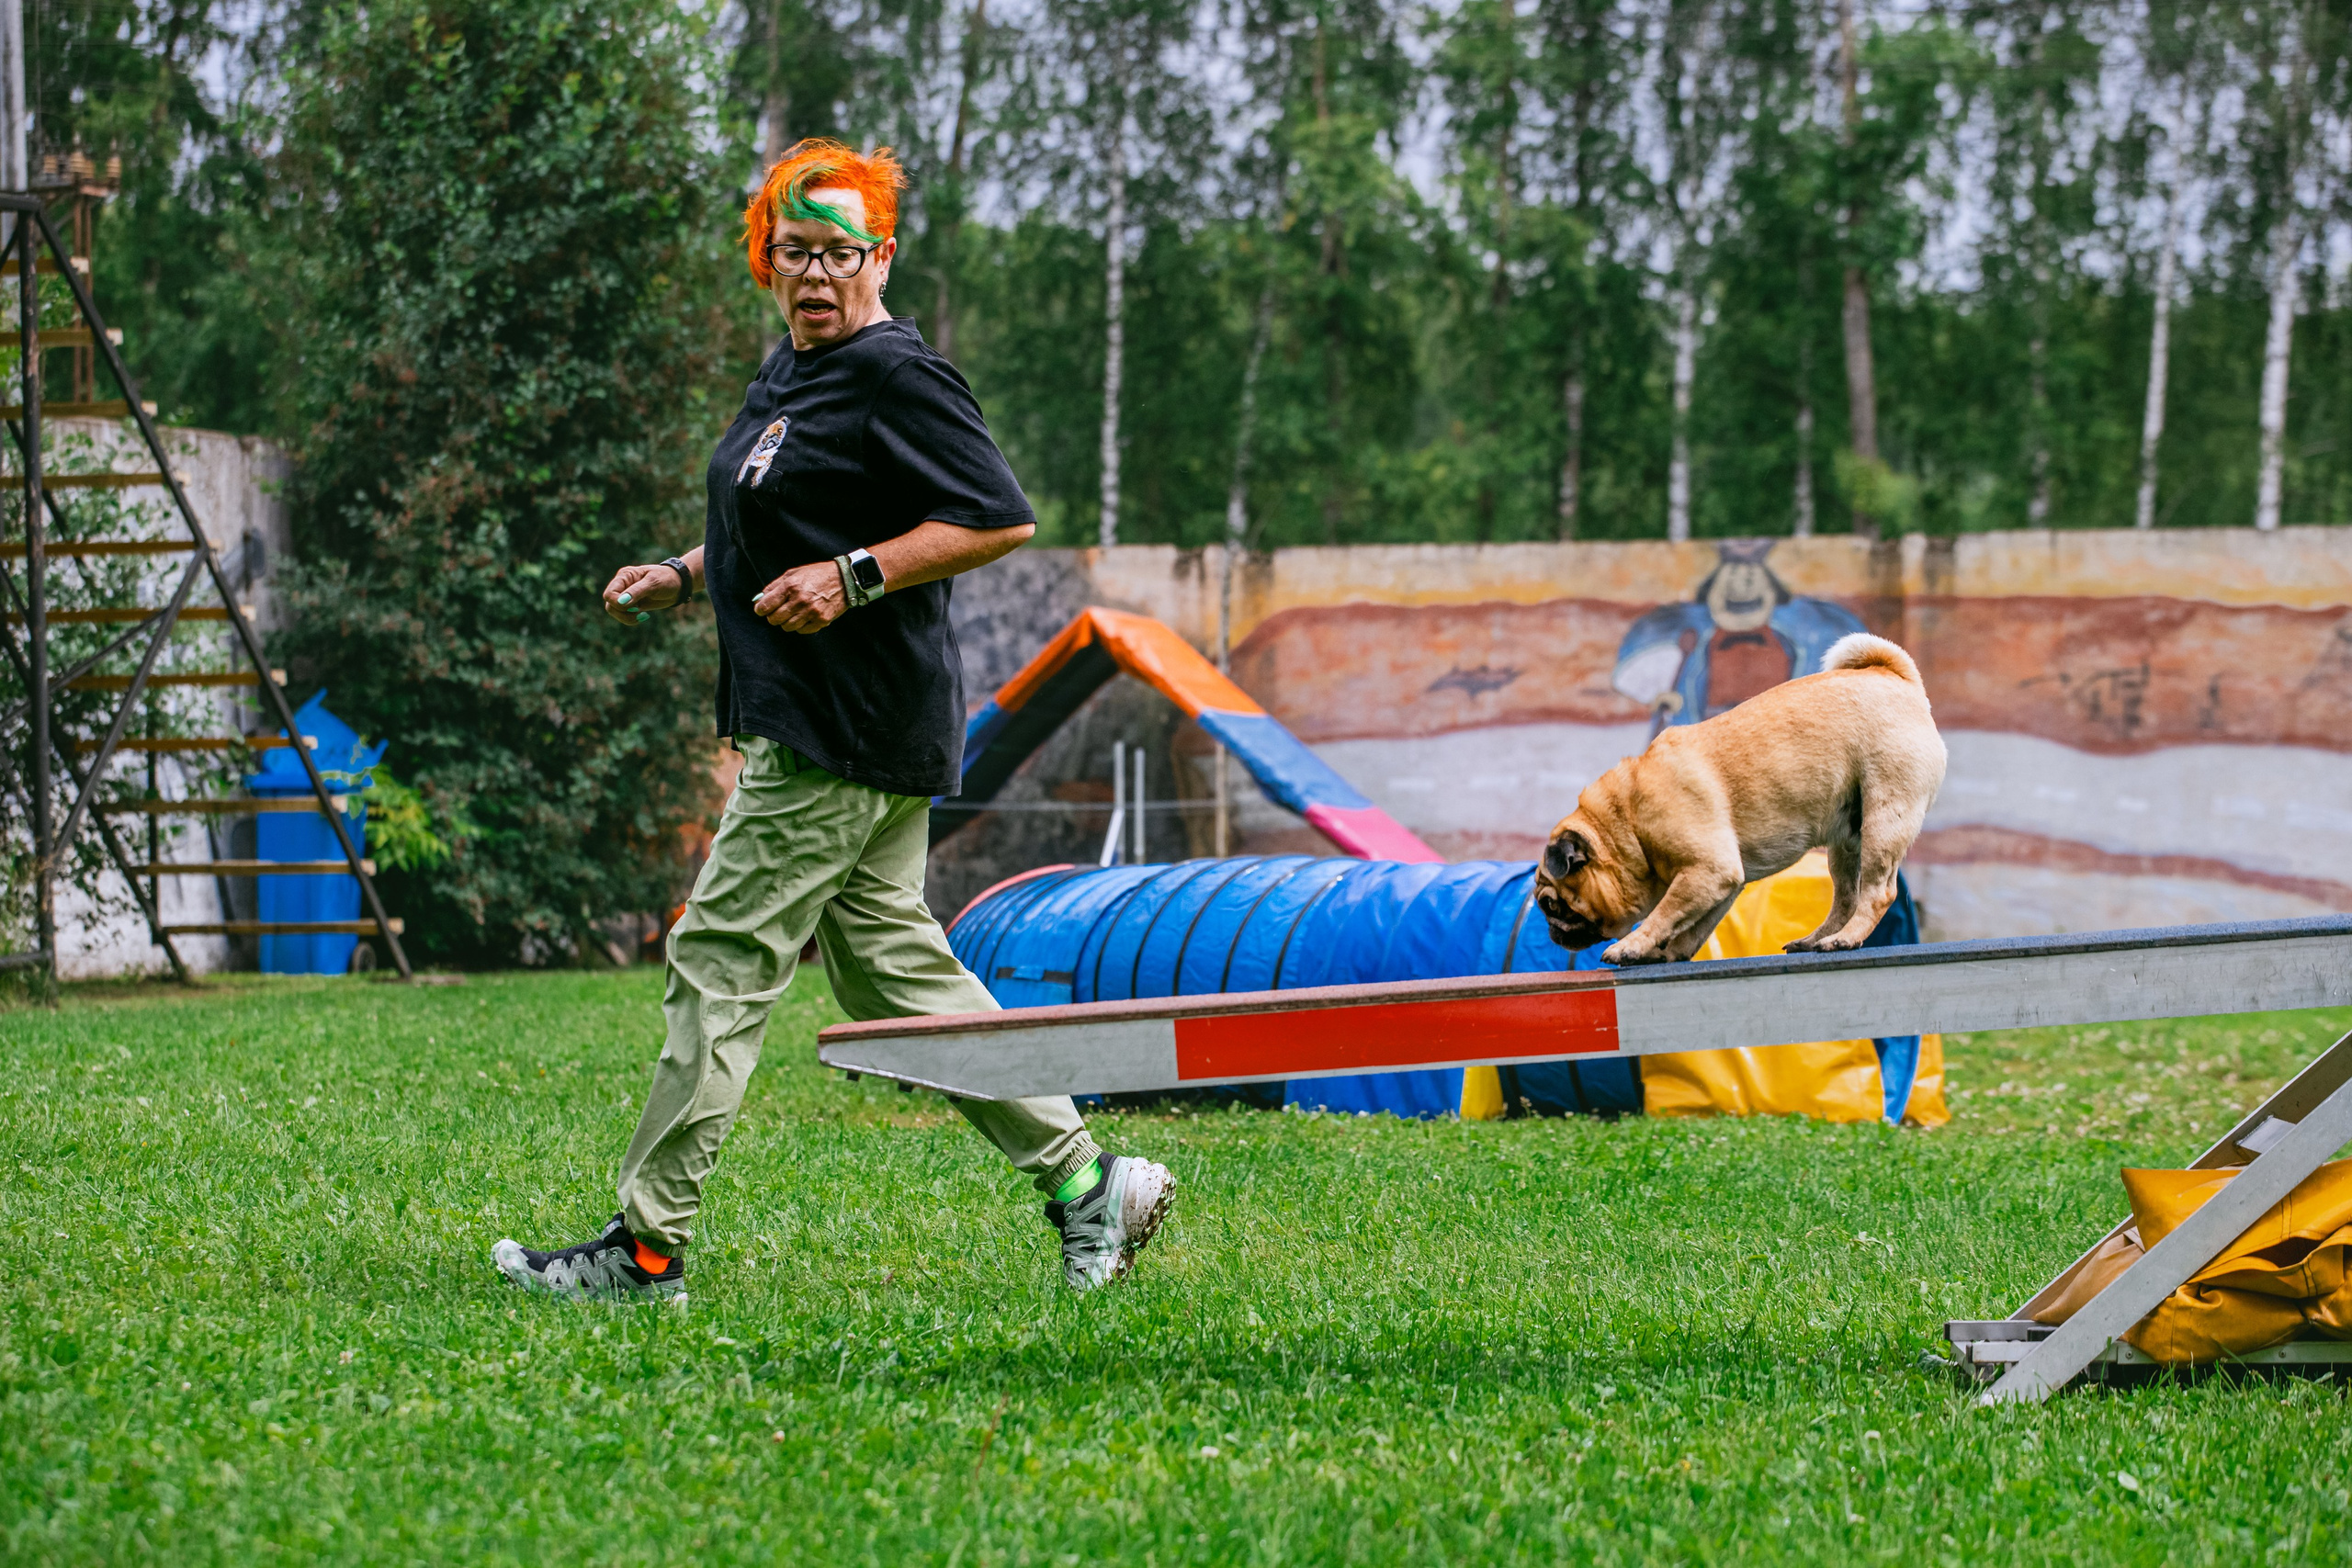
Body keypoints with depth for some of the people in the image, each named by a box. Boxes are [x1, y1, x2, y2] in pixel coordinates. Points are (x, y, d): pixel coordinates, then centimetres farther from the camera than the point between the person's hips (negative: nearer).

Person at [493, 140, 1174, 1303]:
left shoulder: (897, 377, -13)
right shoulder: (789, 373, 17)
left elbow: (1002, 520, -17)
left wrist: (852, 577, -23)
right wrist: (683, 578, 16)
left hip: (850, 729, -10)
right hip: (814, 723, 10)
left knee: (723, 963, -8)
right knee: (891, 966, 11)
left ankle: (648, 1244, -4)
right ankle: (1083, 1181, 15)